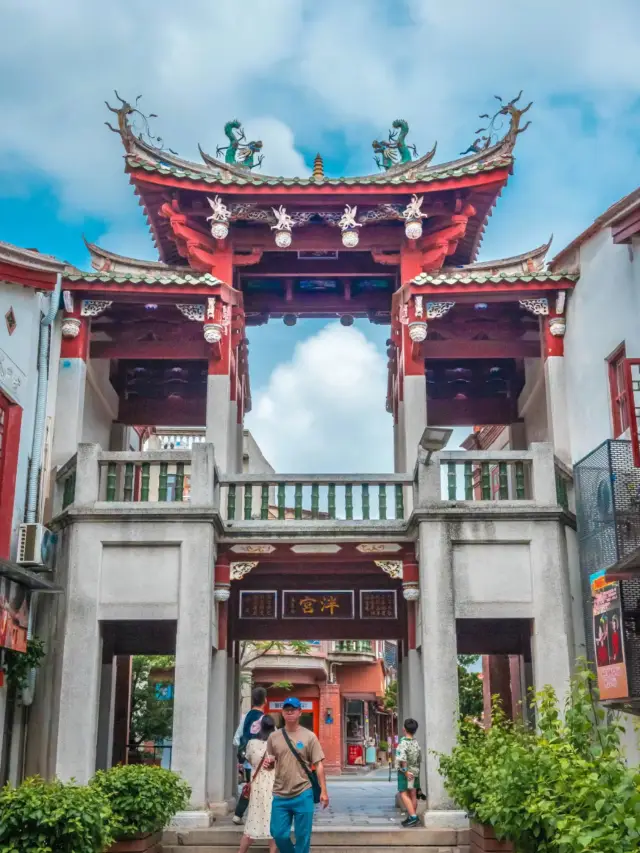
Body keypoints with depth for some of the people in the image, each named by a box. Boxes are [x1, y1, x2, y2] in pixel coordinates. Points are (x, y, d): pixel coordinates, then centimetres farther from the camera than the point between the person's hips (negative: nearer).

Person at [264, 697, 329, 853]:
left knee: (302, 836, 3)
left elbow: (318, 765, -2)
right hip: (280, 795, 3)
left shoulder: (309, 736, -2)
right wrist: (268, 764, -10)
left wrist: (323, 791, -8)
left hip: (303, 794, -2)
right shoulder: (274, 737, 6)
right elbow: (270, 764, 15)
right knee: (279, 834, 5)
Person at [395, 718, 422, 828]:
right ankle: (411, 817, 19)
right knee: (413, 795, 11)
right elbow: (420, 759, 10)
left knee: (404, 794, -5)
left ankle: (413, 817, -14)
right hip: (415, 772, 7)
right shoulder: (416, 743, 5)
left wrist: (405, 771, -20)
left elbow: (402, 759, -27)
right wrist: (416, 770, 18)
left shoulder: (403, 742, -16)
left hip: (405, 772, -7)